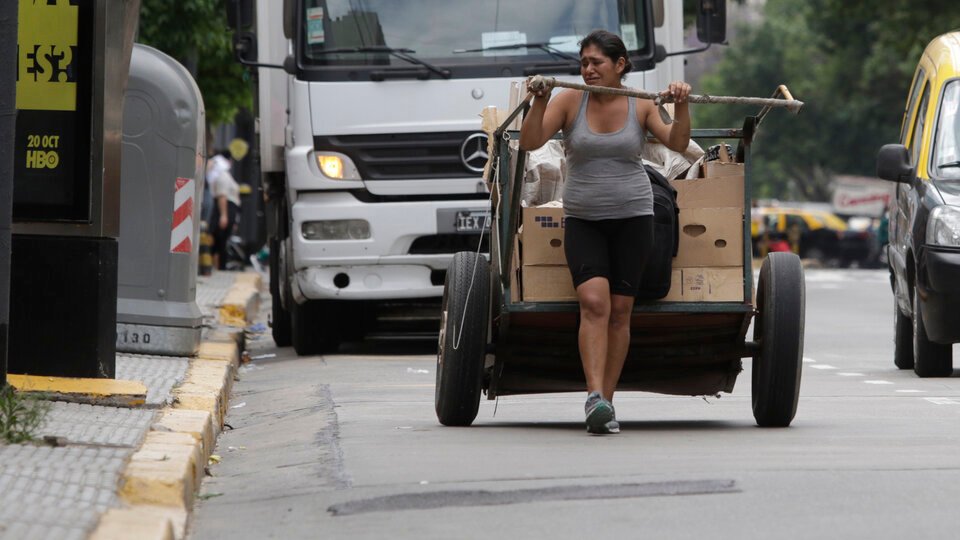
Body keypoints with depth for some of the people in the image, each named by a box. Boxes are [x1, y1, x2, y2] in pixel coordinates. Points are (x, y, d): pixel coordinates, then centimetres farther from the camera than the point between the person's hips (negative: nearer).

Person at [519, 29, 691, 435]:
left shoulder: (640, 107, 2)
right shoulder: (569, 102, -2)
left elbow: (677, 143, -6)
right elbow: (530, 141, -10)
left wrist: (681, 107, -21)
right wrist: (539, 101, -24)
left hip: (633, 218, 1)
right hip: (583, 219, -1)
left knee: (620, 311, 0)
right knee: (594, 302, -19)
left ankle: (605, 403, 7)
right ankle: (594, 397, -27)